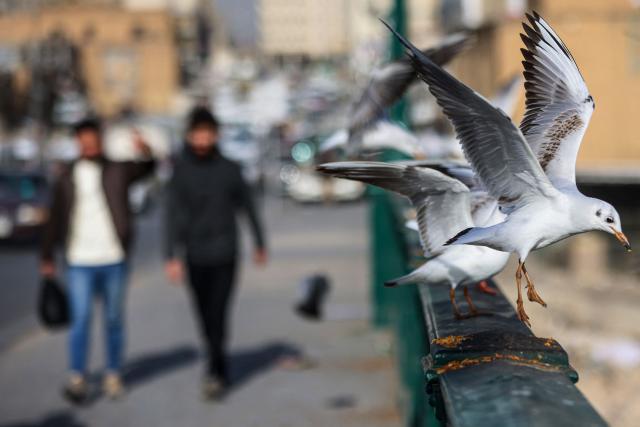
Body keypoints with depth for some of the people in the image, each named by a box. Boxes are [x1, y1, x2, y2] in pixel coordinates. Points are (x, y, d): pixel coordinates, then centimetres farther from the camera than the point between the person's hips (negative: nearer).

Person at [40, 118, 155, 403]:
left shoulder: (117, 170, 5)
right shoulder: (66, 177, 8)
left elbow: (146, 168, -14)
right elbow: (55, 220, 12)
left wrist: (145, 151, -36)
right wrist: (47, 258, 10)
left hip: (114, 260, 0)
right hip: (79, 262, 0)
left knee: (114, 321, 7)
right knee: (80, 320, -9)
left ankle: (113, 375, 19)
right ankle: (77, 379, -8)